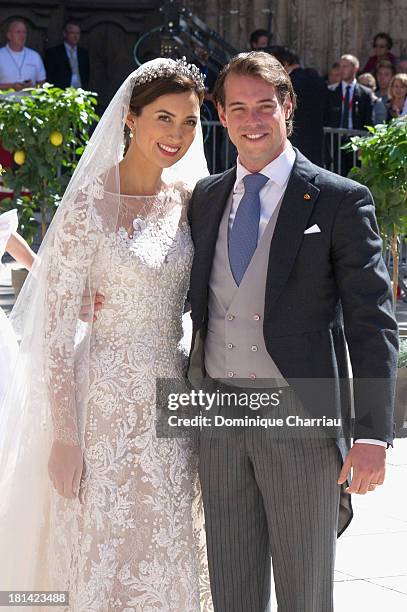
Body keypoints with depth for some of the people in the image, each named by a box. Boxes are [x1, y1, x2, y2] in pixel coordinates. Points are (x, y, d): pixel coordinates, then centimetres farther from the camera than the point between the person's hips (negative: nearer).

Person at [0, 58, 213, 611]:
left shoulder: (186, 196, 3)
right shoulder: (89, 207, -14)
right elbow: (57, 326, -13)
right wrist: (64, 435, -15)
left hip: (172, 393, 6)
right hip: (107, 399, -5)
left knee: (167, 555, 14)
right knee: (108, 557, 3)